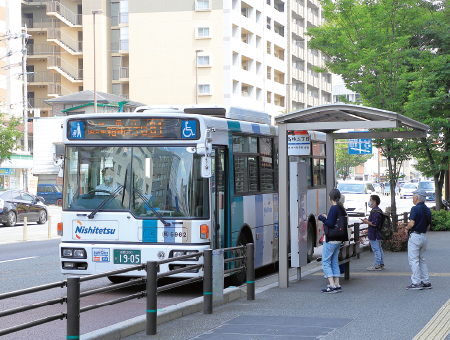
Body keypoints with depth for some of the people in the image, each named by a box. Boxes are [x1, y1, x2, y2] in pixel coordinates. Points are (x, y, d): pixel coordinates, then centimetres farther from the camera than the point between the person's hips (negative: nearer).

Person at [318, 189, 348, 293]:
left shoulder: (333, 208, -17)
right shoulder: (342, 209, 9)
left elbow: (330, 224, -24)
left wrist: (322, 218, -8)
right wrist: (326, 218, 17)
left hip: (330, 240, -9)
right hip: (338, 240, 9)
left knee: (326, 262, -3)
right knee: (334, 262, 15)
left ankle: (332, 286, -9)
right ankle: (337, 285, 13)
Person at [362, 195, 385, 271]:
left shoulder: (375, 212, -20)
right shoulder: (378, 210, 13)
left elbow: (374, 224, -26)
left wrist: (367, 222, -12)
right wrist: (368, 220, 14)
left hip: (374, 235, -11)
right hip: (378, 234, 11)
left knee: (376, 249, -6)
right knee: (379, 249, 16)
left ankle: (377, 265, -2)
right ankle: (381, 264, 23)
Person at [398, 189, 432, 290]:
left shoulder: (415, 209, -15)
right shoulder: (427, 210, 10)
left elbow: (412, 224, -23)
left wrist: (407, 227, 1)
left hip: (415, 236, -8)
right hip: (424, 236, 8)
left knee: (413, 260, -4)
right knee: (421, 260, 15)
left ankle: (416, 282, -6)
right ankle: (426, 282, 14)